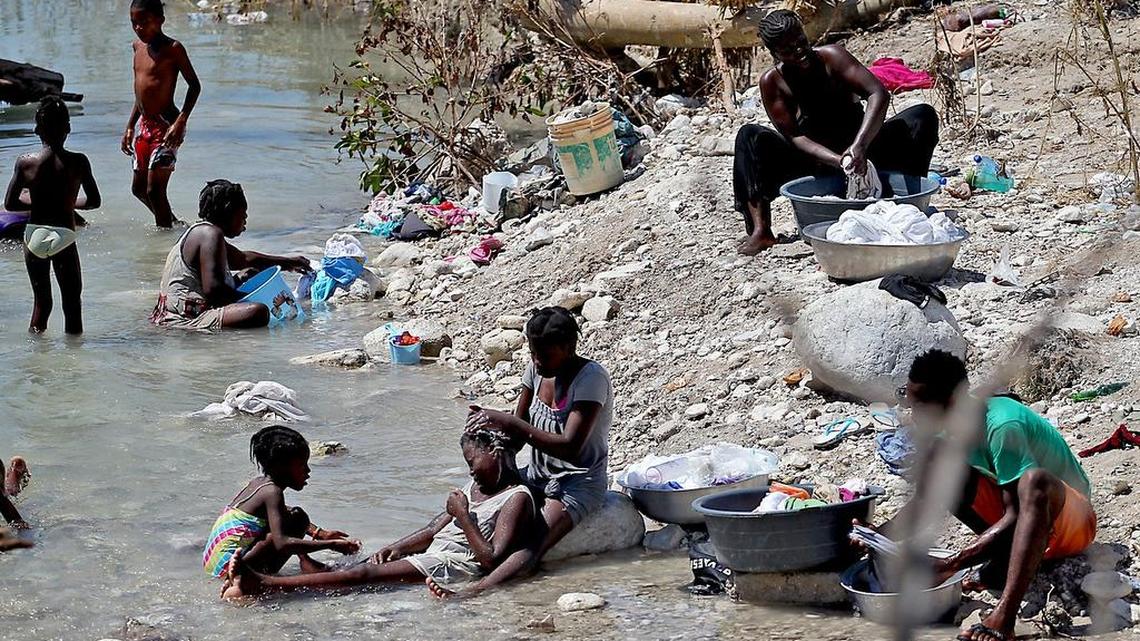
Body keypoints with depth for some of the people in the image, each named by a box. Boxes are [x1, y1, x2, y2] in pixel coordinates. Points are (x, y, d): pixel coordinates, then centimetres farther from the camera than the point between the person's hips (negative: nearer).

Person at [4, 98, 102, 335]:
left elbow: (10, 204, -1)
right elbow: (94, 201, 0)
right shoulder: (78, 162, -8)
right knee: (72, 302, 9)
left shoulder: (25, 163, -7)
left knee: (41, 300, 15)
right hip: (64, 239, -2)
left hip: (34, 237, 2)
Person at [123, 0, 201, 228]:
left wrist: (180, 122, -20)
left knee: (154, 190, -11)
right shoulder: (138, 46, 11)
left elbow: (194, 85, -11)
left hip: (166, 126, -8)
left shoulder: (173, 48, -12)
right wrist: (130, 127, 19)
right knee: (139, 188, 17)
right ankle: (171, 221, 36)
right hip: (145, 125, 8)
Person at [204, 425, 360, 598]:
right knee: (296, 519, -20)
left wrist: (320, 534, 19)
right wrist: (330, 545, -26)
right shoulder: (272, 492, -17)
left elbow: (281, 513, 31)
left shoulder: (260, 482, 11)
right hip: (227, 565, -10)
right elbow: (282, 543, -29)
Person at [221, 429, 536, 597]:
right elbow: (433, 530, 19)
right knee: (363, 568, -9)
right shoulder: (475, 486, 21)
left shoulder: (517, 498, -8)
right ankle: (257, 584, -22)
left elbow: (491, 559, -18)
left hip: (455, 565, -9)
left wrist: (463, 516, -15)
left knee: (365, 574, -20)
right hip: (431, 557, 9)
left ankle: (265, 584, -30)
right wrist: (394, 549, 5)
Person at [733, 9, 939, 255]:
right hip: (814, 161, 0)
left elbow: (879, 94, -25)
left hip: (860, 151, 0)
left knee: (923, 116, -19)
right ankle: (761, 230, -34)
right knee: (749, 136, -22)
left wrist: (859, 145, -41)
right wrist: (837, 160, -35)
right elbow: (794, 136, -17)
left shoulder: (830, 57, -14)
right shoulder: (772, 82, -11)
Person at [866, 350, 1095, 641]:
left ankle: (1003, 617, -53)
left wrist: (950, 565, -37)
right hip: (1014, 513, 7)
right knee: (939, 464, -10)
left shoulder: (1002, 426, -28)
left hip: (1072, 518, -7)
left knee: (1034, 480, -42)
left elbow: (1015, 515, -31)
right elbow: (923, 502, 2)